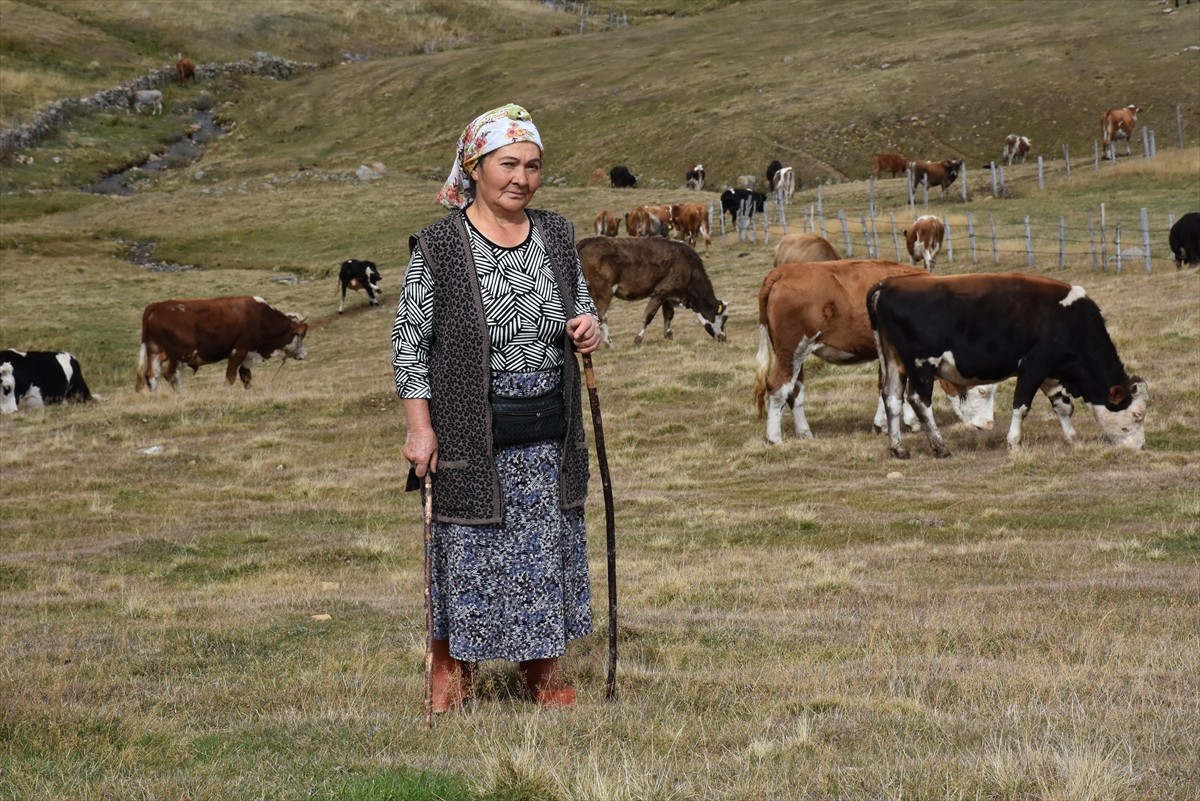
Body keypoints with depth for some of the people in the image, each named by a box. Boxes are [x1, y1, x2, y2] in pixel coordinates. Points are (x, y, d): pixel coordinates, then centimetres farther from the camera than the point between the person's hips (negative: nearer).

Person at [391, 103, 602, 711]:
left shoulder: (557, 236, 5)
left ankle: (543, 670, 28)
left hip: (549, 430, 5)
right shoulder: (438, 246, -10)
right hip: (470, 429, -5)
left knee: (548, 545, 12)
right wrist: (420, 427, -13)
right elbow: (409, 340, -8)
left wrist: (589, 329, -6)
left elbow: (582, 306, 18)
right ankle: (451, 672, 20)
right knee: (467, 547, 4)